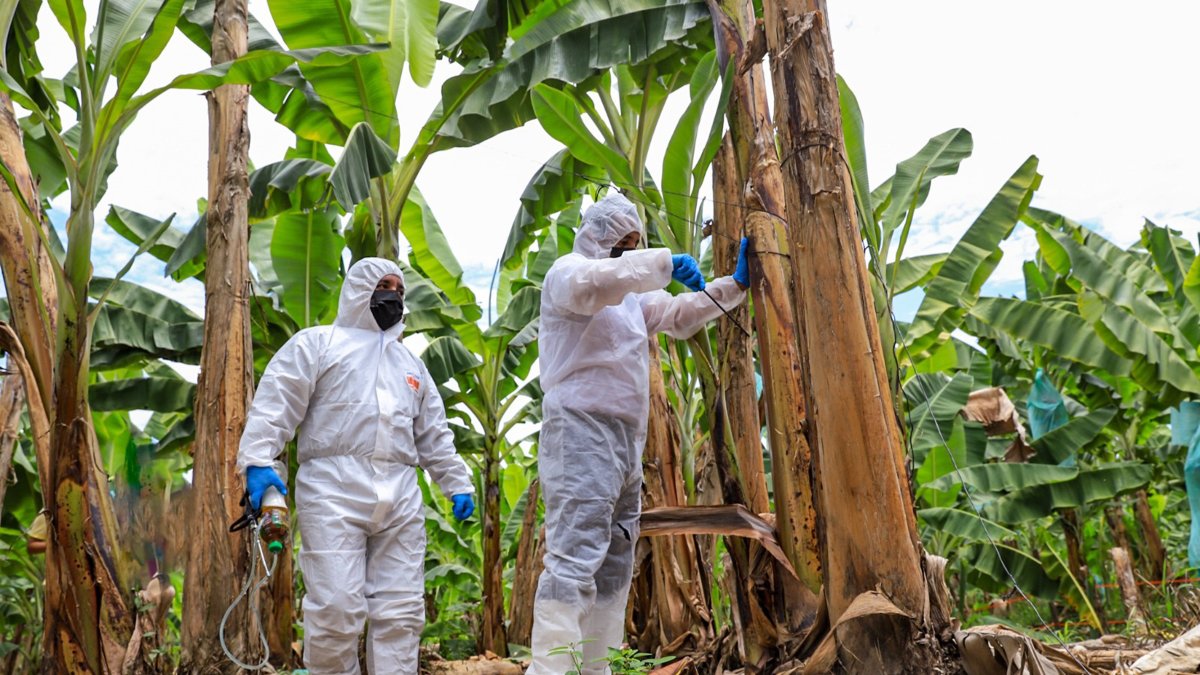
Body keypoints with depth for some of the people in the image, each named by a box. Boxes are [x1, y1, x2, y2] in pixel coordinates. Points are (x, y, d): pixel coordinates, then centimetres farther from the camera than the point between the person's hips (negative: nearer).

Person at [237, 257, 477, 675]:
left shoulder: (411, 363, 27)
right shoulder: (317, 343, 11)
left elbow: (434, 436, 28)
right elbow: (276, 404, -1)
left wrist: (458, 484, 20)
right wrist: (258, 461, -15)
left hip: (401, 497, 5)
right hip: (333, 491, -5)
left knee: (401, 611, 1)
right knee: (337, 609, -10)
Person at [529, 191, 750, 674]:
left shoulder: (631, 293, 25)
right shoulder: (567, 272, -2)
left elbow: (679, 315, 28)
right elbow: (592, 284, -25)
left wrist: (736, 284, 17)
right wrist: (666, 263, -22)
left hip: (625, 440, 10)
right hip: (583, 433, -10)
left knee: (614, 566, 10)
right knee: (574, 561, -17)